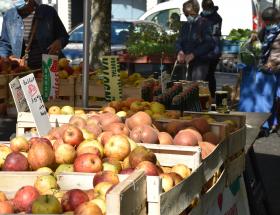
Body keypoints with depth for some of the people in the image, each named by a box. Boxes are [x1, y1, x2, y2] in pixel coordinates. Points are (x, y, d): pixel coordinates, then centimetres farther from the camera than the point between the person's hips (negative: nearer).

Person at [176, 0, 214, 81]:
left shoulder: (203, 24, -5)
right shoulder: (185, 26, 15)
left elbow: (209, 44, -13)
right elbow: (179, 42, 13)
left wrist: (193, 54, -19)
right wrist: (180, 51, -10)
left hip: (200, 63, -6)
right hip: (186, 63, 6)